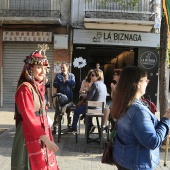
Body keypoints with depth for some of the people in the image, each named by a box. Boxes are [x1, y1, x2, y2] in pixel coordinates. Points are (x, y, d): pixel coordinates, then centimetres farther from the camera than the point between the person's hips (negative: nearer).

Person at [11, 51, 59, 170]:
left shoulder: (39, 85, 7)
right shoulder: (25, 88, -19)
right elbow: (29, 118, -25)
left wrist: (46, 137, 11)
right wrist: (46, 139, -30)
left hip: (41, 130, 8)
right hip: (30, 134, -8)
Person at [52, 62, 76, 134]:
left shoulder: (71, 75, 4)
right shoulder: (58, 75, 4)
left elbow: (73, 85, -8)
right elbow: (55, 85, -6)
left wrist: (67, 80, -17)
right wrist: (62, 81, -15)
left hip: (69, 97, 1)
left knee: (69, 112, 13)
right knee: (57, 112, -1)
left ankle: (69, 126, 25)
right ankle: (54, 127, 3)